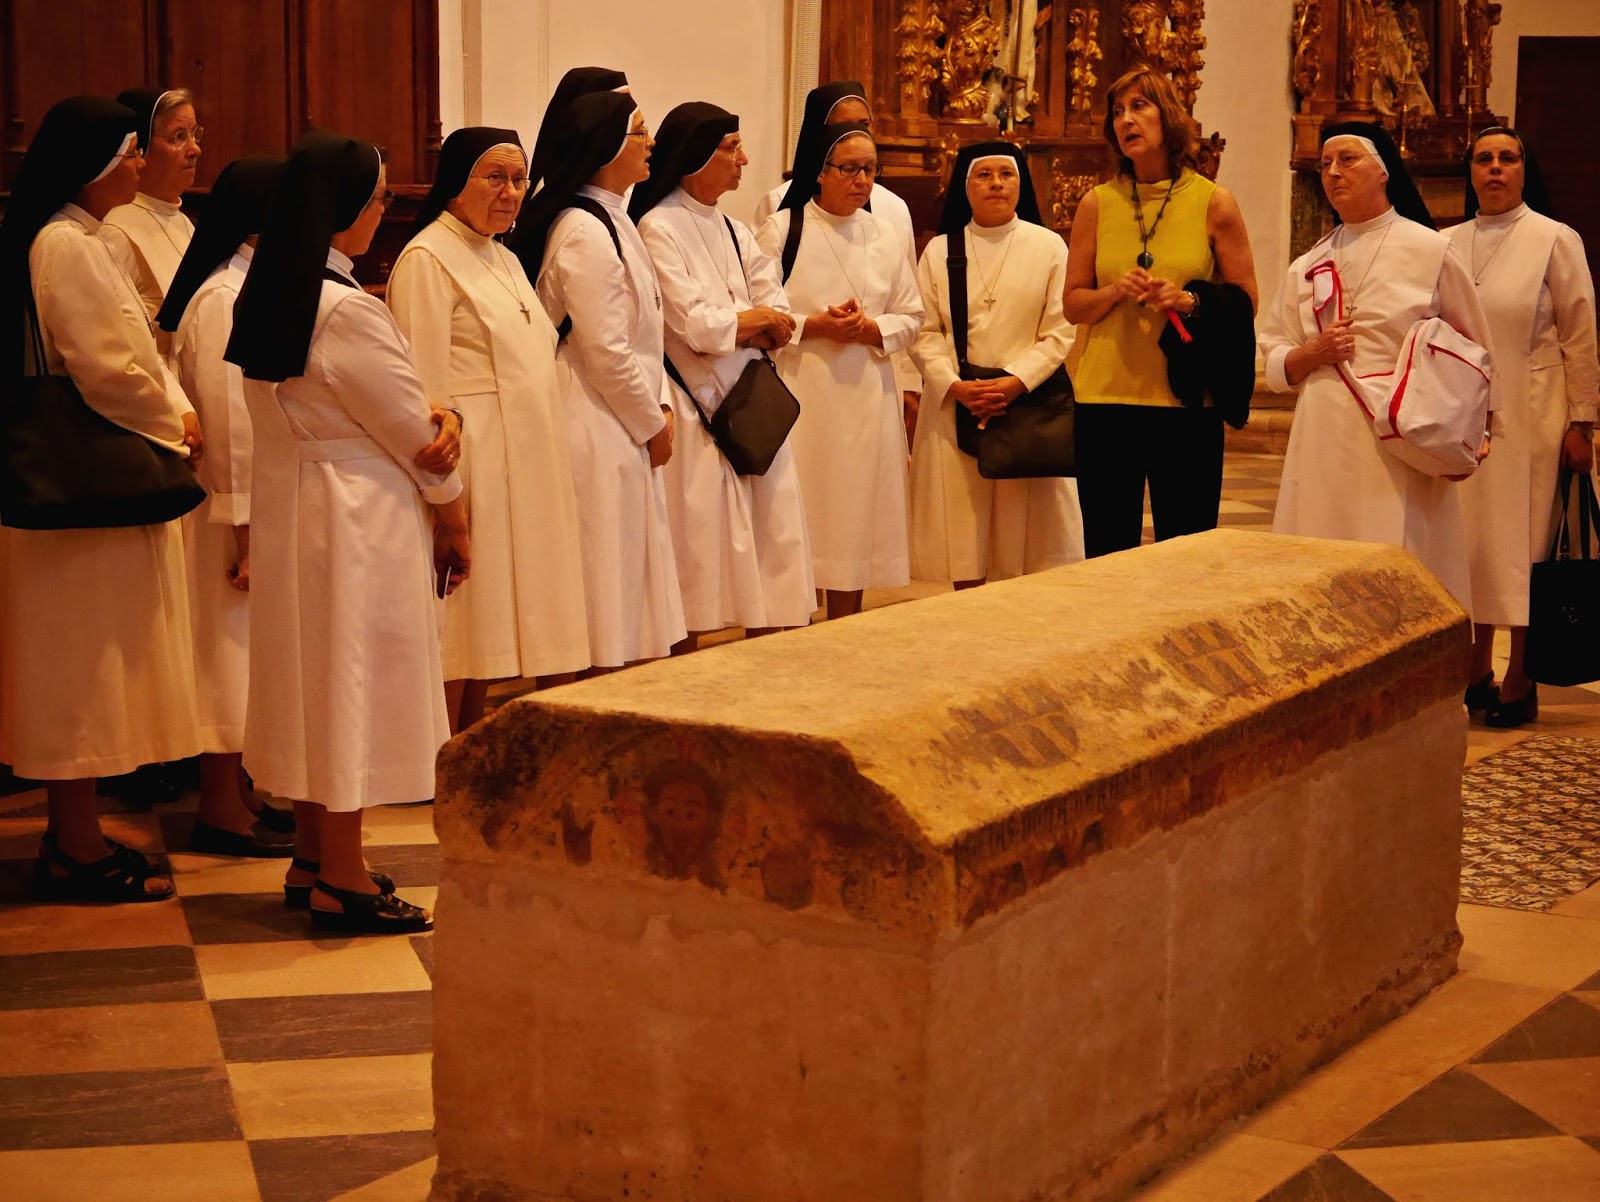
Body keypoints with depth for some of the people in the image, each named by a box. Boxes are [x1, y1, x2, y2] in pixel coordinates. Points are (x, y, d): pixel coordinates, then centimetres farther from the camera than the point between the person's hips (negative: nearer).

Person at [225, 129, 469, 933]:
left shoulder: (267, 295, 5)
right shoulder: (346, 311, -21)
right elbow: (412, 430, -14)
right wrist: (454, 520, 0)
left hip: (286, 502, 9)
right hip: (355, 515, -9)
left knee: (314, 679, 17)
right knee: (352, 682, 1)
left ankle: (312, 862, 27)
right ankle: (342, 882, 11)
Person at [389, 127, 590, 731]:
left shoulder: (504, 260, 18)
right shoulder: (426, 261, -9)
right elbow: (425, 387, -15)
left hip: (525, 471, 9)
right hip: (472, 470, -9)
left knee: (486, 649, 12)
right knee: (455, 650, -5)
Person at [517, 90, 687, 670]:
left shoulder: (613, 221, 14)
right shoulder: (584, 234, -17)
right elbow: (606, 351, -19)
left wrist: (660, 406, 6)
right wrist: (650, 424, -8)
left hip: (625, 432, 10)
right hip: (598, 432, -10)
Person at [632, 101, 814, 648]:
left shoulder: (734, 232, 17)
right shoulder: (659, 228, -8)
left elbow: (778, 317, 10)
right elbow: (692, 322, -16)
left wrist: (752, 328, -12)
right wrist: (749, 320, 0)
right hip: (696, 405, -8)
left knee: (771, 533, 5)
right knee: (699, 535, -5)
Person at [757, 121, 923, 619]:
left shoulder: (883, 235, 11)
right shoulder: (782, 229, -2)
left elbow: (911, 316, 12)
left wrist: (872, 329, -8)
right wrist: (814, 326, -17)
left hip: (867, 396, 4)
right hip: (799, 395, -4)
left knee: (856, 515, 7)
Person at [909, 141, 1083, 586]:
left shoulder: (1049, 246, 6)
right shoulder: (939, 250, 10)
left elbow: (1060, 333, -1)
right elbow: (924, 333, 4)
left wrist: (1016, 382, -14)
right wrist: (955, 386, -12)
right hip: (954, 407, 1)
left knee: (1024, 546, -2)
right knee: (963, 553, 1)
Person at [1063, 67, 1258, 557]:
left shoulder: (1214, 203, 3)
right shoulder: (1098, 204, 7)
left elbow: (1245, 301, 4)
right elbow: (1073, 304, 9)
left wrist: (1190, 301, -13)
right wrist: (1116, 292, -11)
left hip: (1187, 403, -1)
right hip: (1105, 398, 1)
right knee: (1107, 556, 4)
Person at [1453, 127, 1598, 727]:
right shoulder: (1449, 244, 8)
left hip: (1530, 417, -4)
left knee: (1525, 541, -1)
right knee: (1472, 538, 6)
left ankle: (1520, 681, 5)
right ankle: (1476, 672, 16)